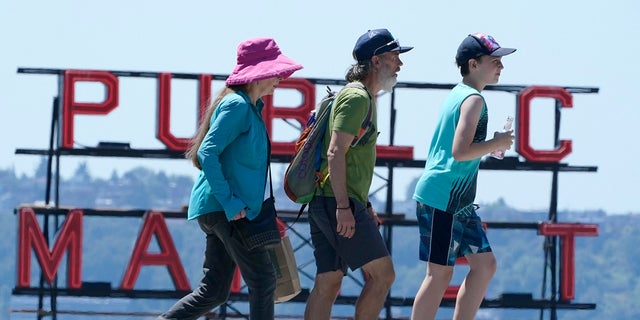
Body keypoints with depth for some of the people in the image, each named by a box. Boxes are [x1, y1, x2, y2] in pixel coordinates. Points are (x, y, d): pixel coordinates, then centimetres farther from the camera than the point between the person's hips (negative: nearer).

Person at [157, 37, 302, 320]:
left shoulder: (251, 106, 19)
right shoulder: (237, 105, -12)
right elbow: (208, 153, -20)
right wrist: (229, 202, -22)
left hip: (222, 210, 10)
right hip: (222, 209, -10)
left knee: (214, 290, 7)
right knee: (263, 280, -8)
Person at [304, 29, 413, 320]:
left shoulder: (364, 98, 22)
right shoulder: (357, 97, -10)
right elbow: (335, 153, -19)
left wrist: (364, 205, 27)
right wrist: (344, 206, -23)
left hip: (323, 205, 10)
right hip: (338, 202, -10)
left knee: (327, 285, 5)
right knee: (382, 274, -8)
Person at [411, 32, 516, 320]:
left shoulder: (459, 94, 16)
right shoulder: (473, 100, -15)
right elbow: (460, 151, -25)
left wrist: (489, 147, 16)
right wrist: (497, 143, -12)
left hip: (458, 201, 10)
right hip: (443, 198, -10)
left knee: (484, 264, 10)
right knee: (440, 273, -7)